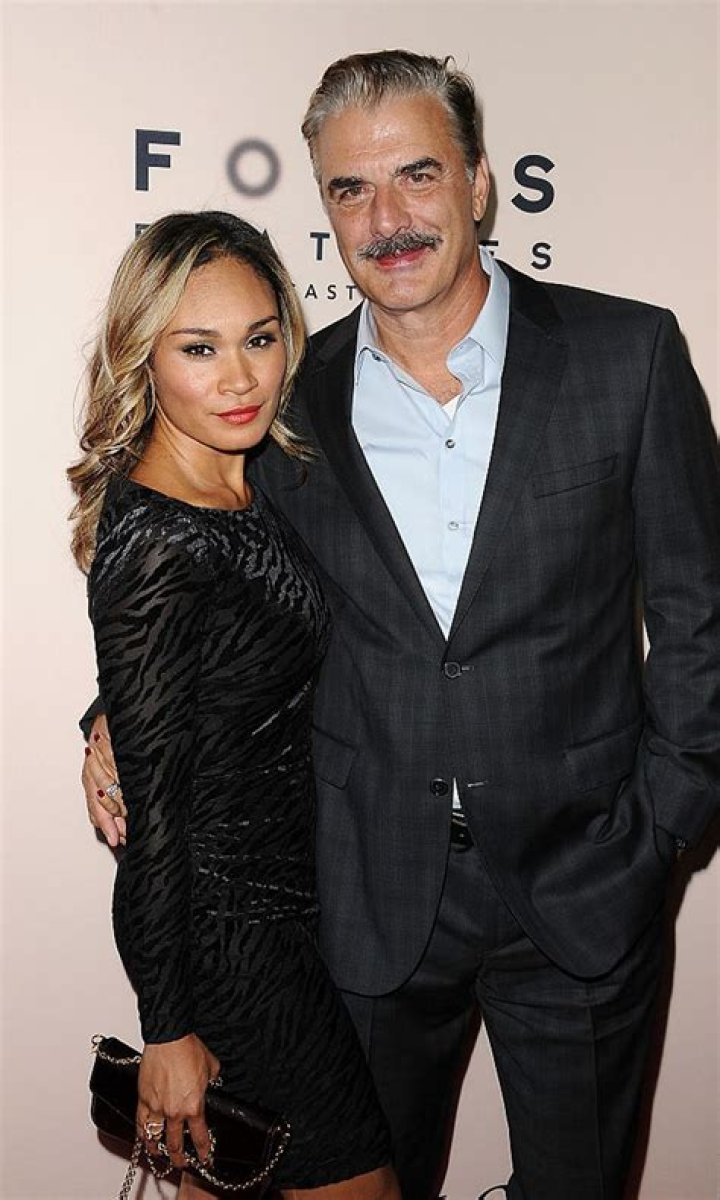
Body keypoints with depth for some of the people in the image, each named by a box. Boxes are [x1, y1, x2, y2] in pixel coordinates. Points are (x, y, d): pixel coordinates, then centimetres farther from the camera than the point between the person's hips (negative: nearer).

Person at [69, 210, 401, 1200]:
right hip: (231, 928, -8)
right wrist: (169, 1029, -14)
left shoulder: (252, 489, 2)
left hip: (281, 897, 8)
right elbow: (149, 797, -21)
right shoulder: (149, 543, -24)